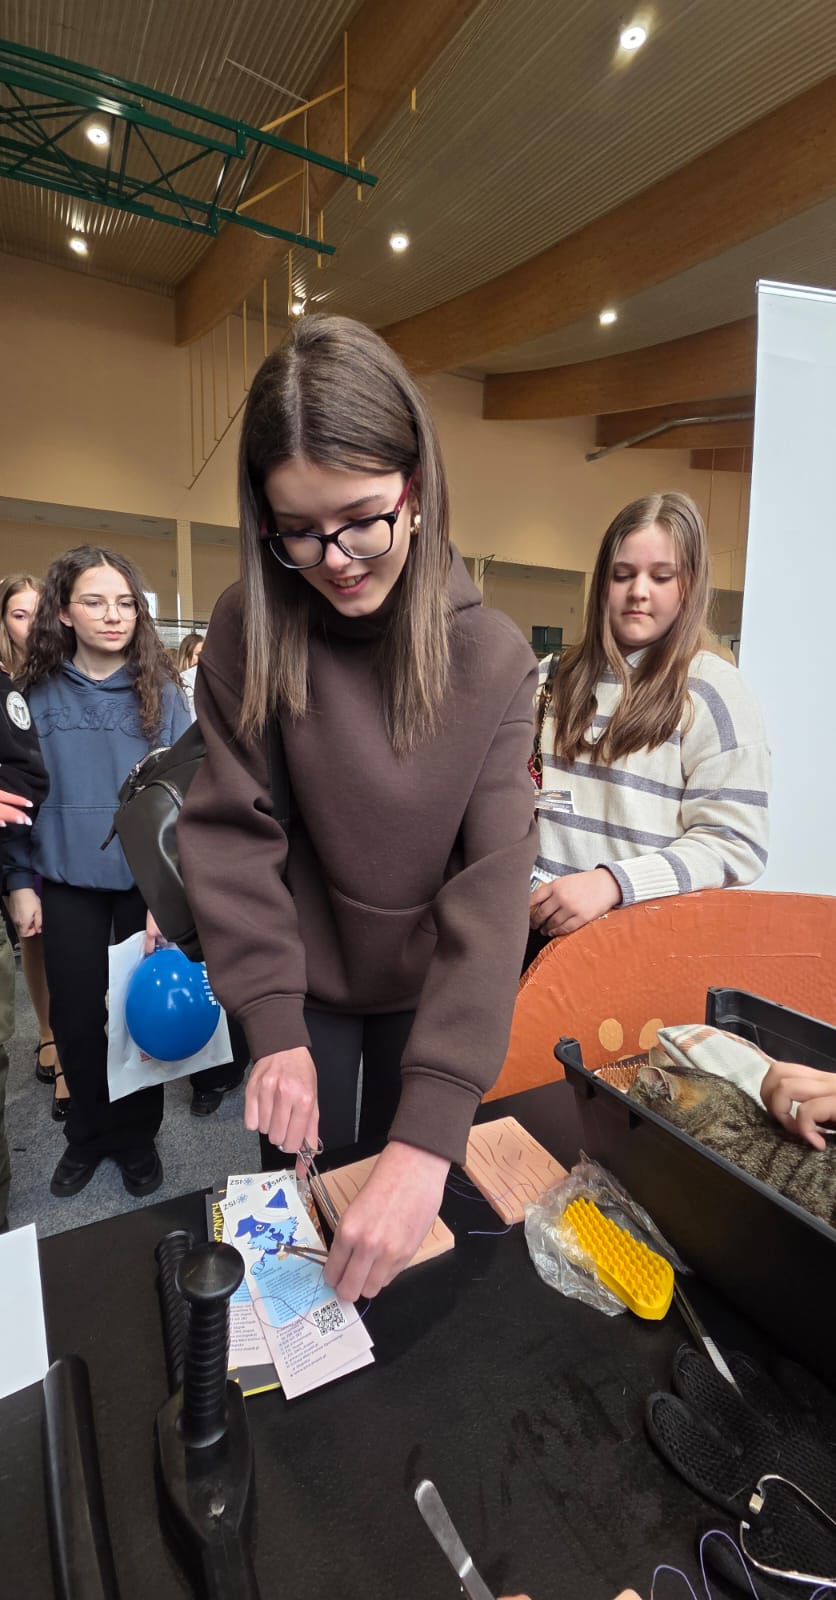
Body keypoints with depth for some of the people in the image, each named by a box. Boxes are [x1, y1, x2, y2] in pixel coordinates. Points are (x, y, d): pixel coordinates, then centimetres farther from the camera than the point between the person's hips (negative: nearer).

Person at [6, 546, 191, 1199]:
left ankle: (137, 1135, 35)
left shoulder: (162, 693, -6)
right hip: (68, 882, 2)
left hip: (145, 882, -2)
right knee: (75, 1016, 13)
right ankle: (89, 1132, 38)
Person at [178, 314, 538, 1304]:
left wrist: (430, 1136, -29)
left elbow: (493, 878, -23)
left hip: (427, 986, 1)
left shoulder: (493, 656, -17)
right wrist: (274, 1028, -20)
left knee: (397, 1233, 22)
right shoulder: (249, 631, -16)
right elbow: (230, 835, -13)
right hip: (305, 982, 0)